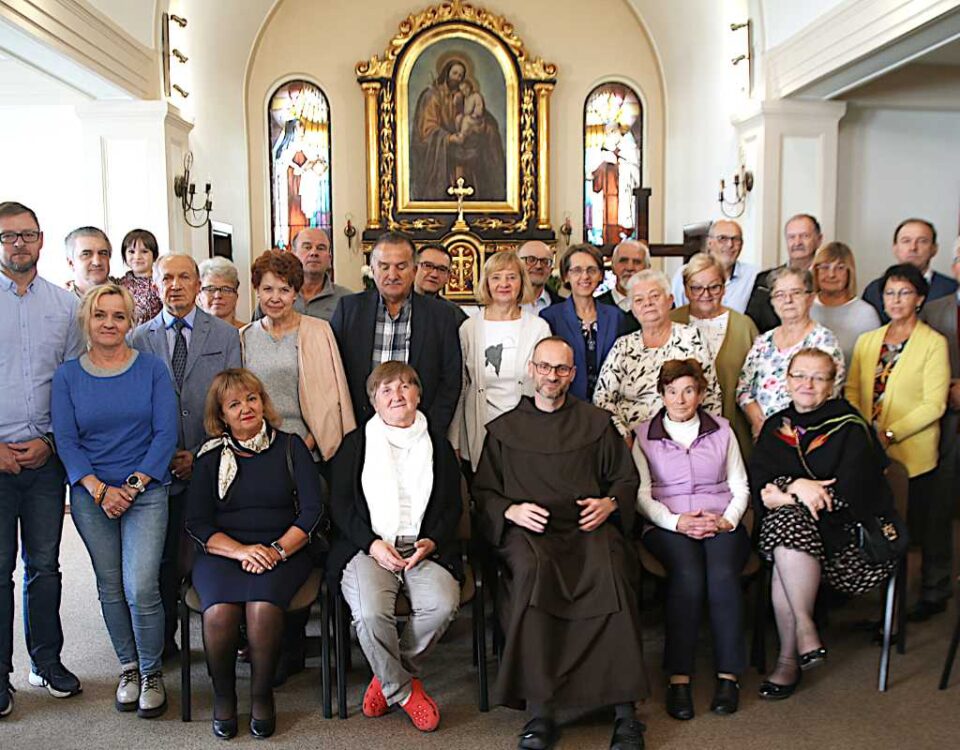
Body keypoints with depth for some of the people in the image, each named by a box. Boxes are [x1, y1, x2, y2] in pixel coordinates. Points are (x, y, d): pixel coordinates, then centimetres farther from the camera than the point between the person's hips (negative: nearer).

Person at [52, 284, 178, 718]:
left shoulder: (152, 369, 1)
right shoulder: (67, 375, 5)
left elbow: (166, 433, -3)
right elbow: (66, 439, 1)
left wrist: (134, 485, -12)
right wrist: (99, 489, -11)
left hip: (146, 491, -2)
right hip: (91, 496, 2)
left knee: (141, 589, -10)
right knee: (111, 588, 10)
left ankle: (152, 674, 10)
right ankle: (128, 669, 27)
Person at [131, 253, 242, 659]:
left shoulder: (225, 335, 4)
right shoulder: (139, 339, 7)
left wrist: (201, 455, -7)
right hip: (160, 468, 1)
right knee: (164, 558, 8)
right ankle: (163, 640, 23)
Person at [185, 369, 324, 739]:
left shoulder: (290, 447, 10)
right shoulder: (210, 457, 12)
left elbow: (312, 509, 2)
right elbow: (196, 523, 4)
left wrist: (277, 549, -13)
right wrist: (241, 551, -13)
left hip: (283, 551, -1)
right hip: (223, 553, 1)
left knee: (263, 607, -31)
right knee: (219, 611, -29)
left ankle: (262, 695, -6)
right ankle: (223, 695, -2)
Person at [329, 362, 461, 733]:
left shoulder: (438, 445, 15)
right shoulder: (355, 443, 11)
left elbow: (452, 507, 13)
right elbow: (341, 505, 6)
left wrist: (431, 542, -7)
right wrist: (373, 544, -9)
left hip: (424, 548, 2)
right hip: (368, 547, -1)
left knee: (443, 604, -26)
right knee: (370, 612, -29)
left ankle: (387, 676, 1)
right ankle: (404, 690, -2)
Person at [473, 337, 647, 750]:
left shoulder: (596, 422, 20)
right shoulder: (503, 428, 19)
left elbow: (626, 478, 21)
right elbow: (482, 491, 15)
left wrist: (609, 503, 0)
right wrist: (512, 510, -5)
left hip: (588, 527, 1)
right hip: (528, 529, 0)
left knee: (613, 572, -34)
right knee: (534, 569, -37)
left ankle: (624, 708, -27)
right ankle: (539, 709, -32)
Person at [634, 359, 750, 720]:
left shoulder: (721, 430, 17)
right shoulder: (644, 435, 12)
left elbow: (740, 488, 13)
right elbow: (642, 495, 3)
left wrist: (726, 520, -7)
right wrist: (676, 521, -13)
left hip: (721, 524, 1)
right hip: (668, 526, -1)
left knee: (722, 572, -32)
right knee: (688, 572, -33)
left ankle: (728, 674, -22)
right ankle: (678, 677, -30)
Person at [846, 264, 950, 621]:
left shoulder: (933, 343, -4)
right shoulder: (867, 341, 12)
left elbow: (934, 404, -10)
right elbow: (852, 391, 11)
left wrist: (890, 434, -18)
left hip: (913, 454, -4)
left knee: (923, 525, 6)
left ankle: (933, 593, 24)